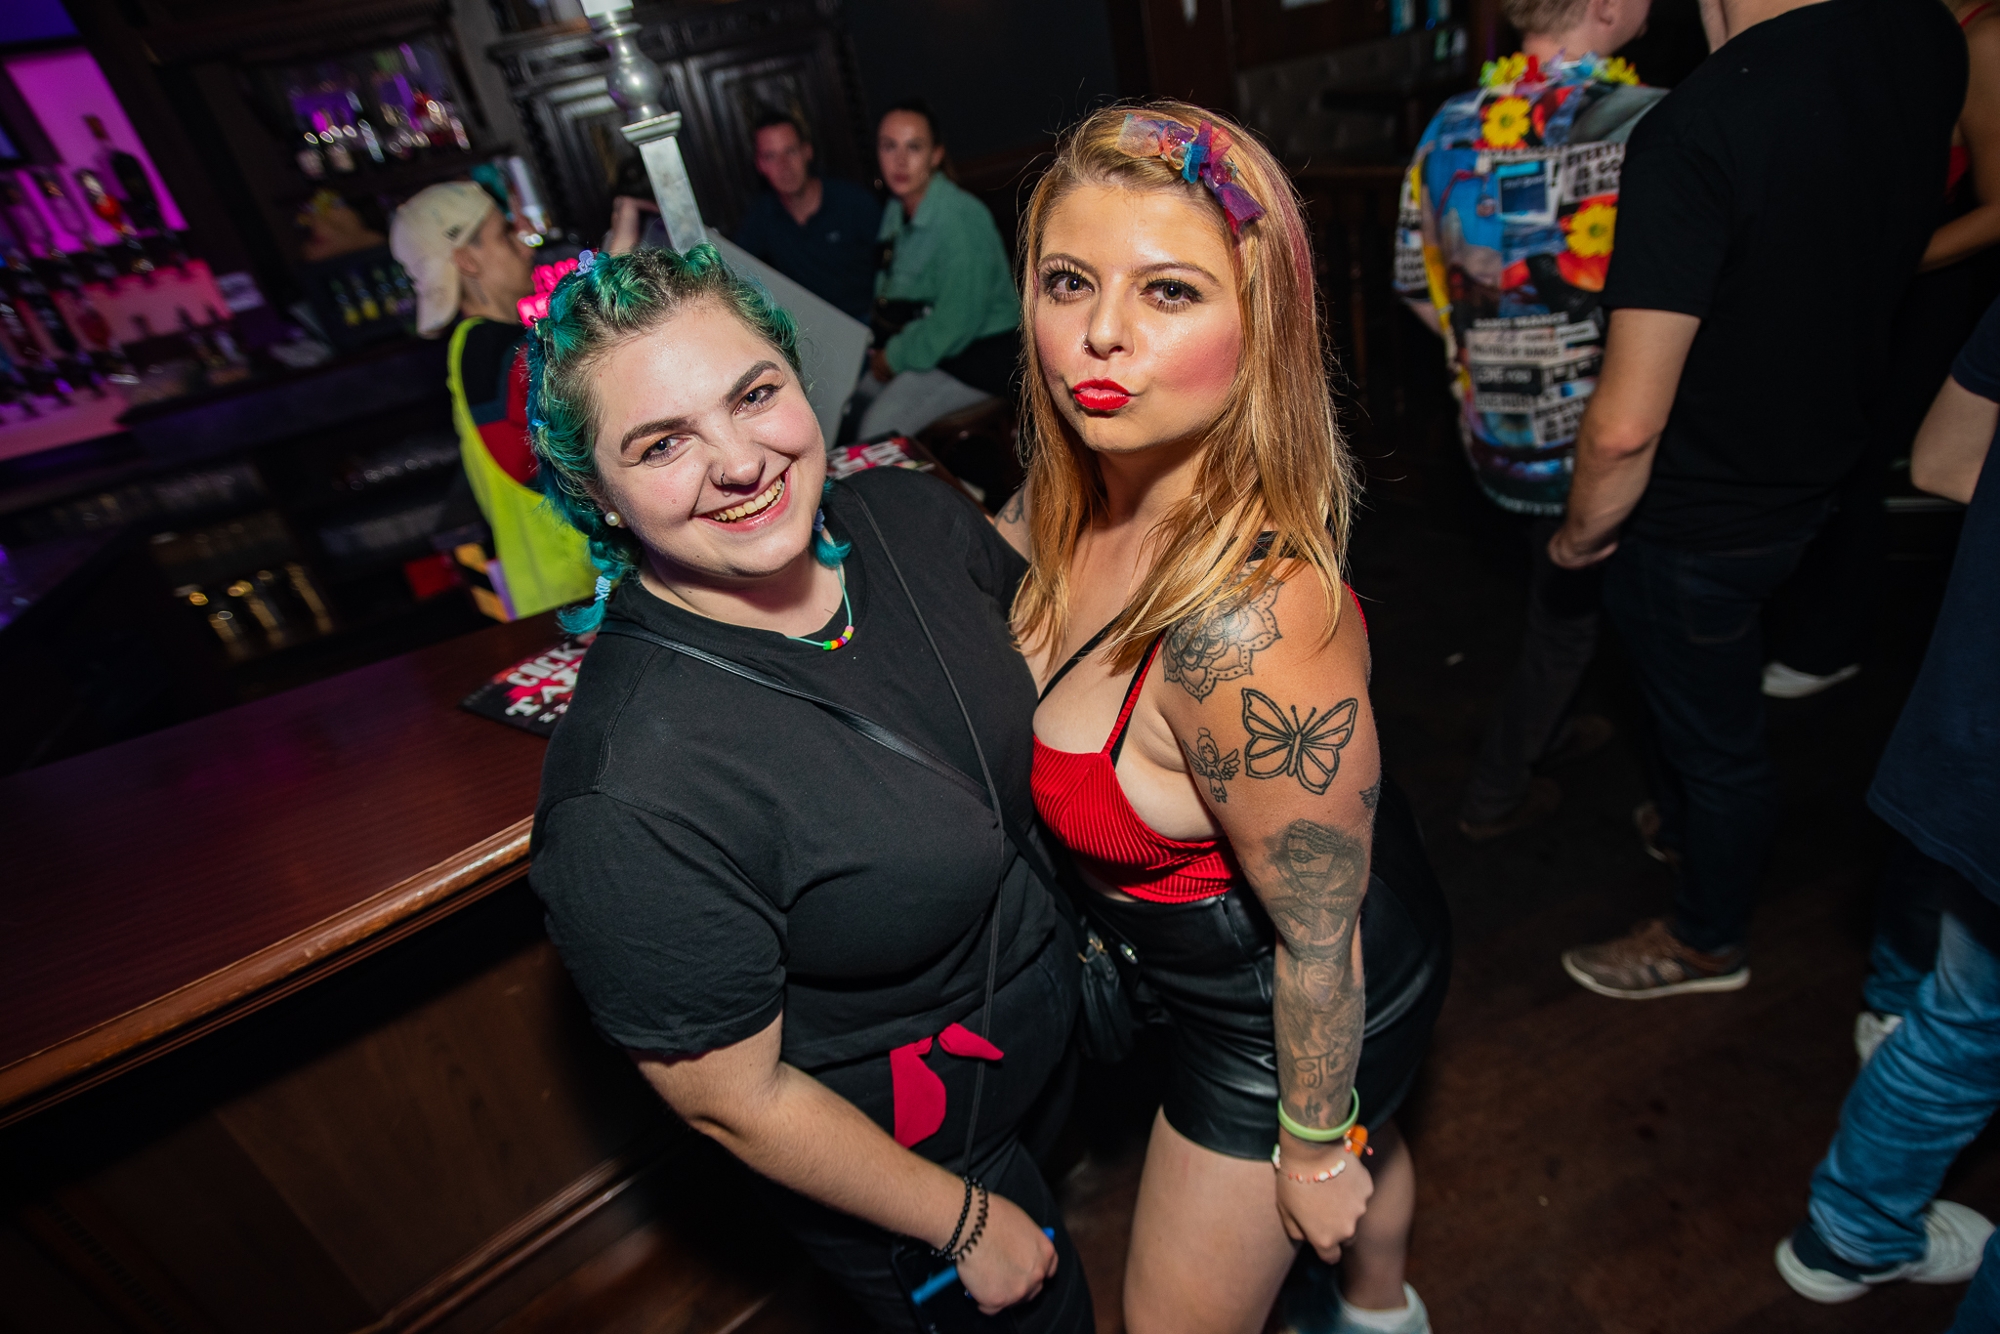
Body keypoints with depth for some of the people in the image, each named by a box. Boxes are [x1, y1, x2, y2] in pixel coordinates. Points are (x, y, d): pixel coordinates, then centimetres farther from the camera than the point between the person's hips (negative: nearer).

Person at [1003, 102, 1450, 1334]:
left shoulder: (1246, 623, -42)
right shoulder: (1074, 497, -17)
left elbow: (1318, 936, -27)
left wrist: (1314, 1144, -12)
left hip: (1298, 1023, -7)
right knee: (1364, 1139, 38)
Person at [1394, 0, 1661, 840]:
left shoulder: (1449, 129, -4)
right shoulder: (1651, 129, -20)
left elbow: (1421, 288, 5)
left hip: (1494, 434, 6)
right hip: (1593, 445, -5)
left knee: (1558, 595, 28)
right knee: (1569, 615, 16)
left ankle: (1543, 729, 48)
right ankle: (1495, 795, 29)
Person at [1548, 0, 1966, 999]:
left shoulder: (1695, 130, -33)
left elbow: (1625, 425, -31)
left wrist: (1582, 532, -15)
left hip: (1698, 516, -7)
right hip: (1817, 459, 7)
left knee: (1714, 732, 14)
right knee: (1706, 687, 30)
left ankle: (1707, 941, 41)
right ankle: (1684, 826, 57)